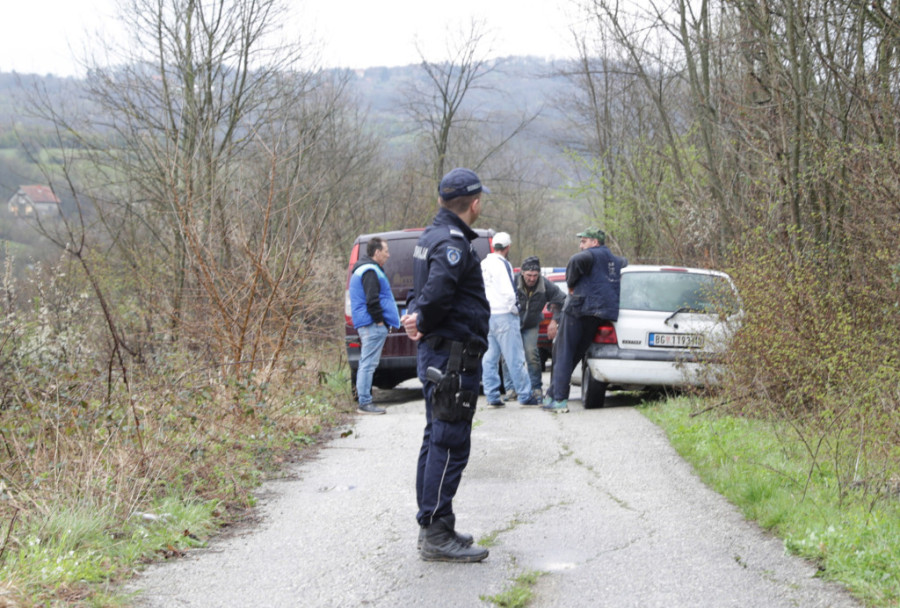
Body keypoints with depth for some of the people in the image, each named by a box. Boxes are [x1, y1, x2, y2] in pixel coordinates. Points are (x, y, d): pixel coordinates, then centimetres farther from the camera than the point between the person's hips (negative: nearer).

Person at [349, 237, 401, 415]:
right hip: (373, 326, -11)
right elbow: (372, 300, -20)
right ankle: (365, 403, -10)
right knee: (368, 363, -10)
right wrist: (379, 320, -16)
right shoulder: (370, 271, -13)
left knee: (366, 364, 13)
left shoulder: (363, 270, 22)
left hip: (366, 325, 11)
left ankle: (363, 401, 17)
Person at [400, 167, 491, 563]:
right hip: (453, 356, -11)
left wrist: (416, 315, 2)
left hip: (437, 354, 11)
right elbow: (437, 292, -31)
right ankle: (436, 535, -6)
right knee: (450, 445, -8)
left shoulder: (434, 235, 16)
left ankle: (432, 528, 23)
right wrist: (424, 322, -12)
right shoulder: (452, 242, -18)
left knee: (437, 441, 15)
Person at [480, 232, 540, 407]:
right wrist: (514, 309, -4)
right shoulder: (502, 264, -14)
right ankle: (525, 395, 0)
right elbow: (508, 292, -20)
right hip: (503, 315, -8)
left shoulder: (484, 264, 12)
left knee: (490, 358, 8)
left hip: (487, 316, 8)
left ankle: (492, 396, 9)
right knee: (515, 358, -3)